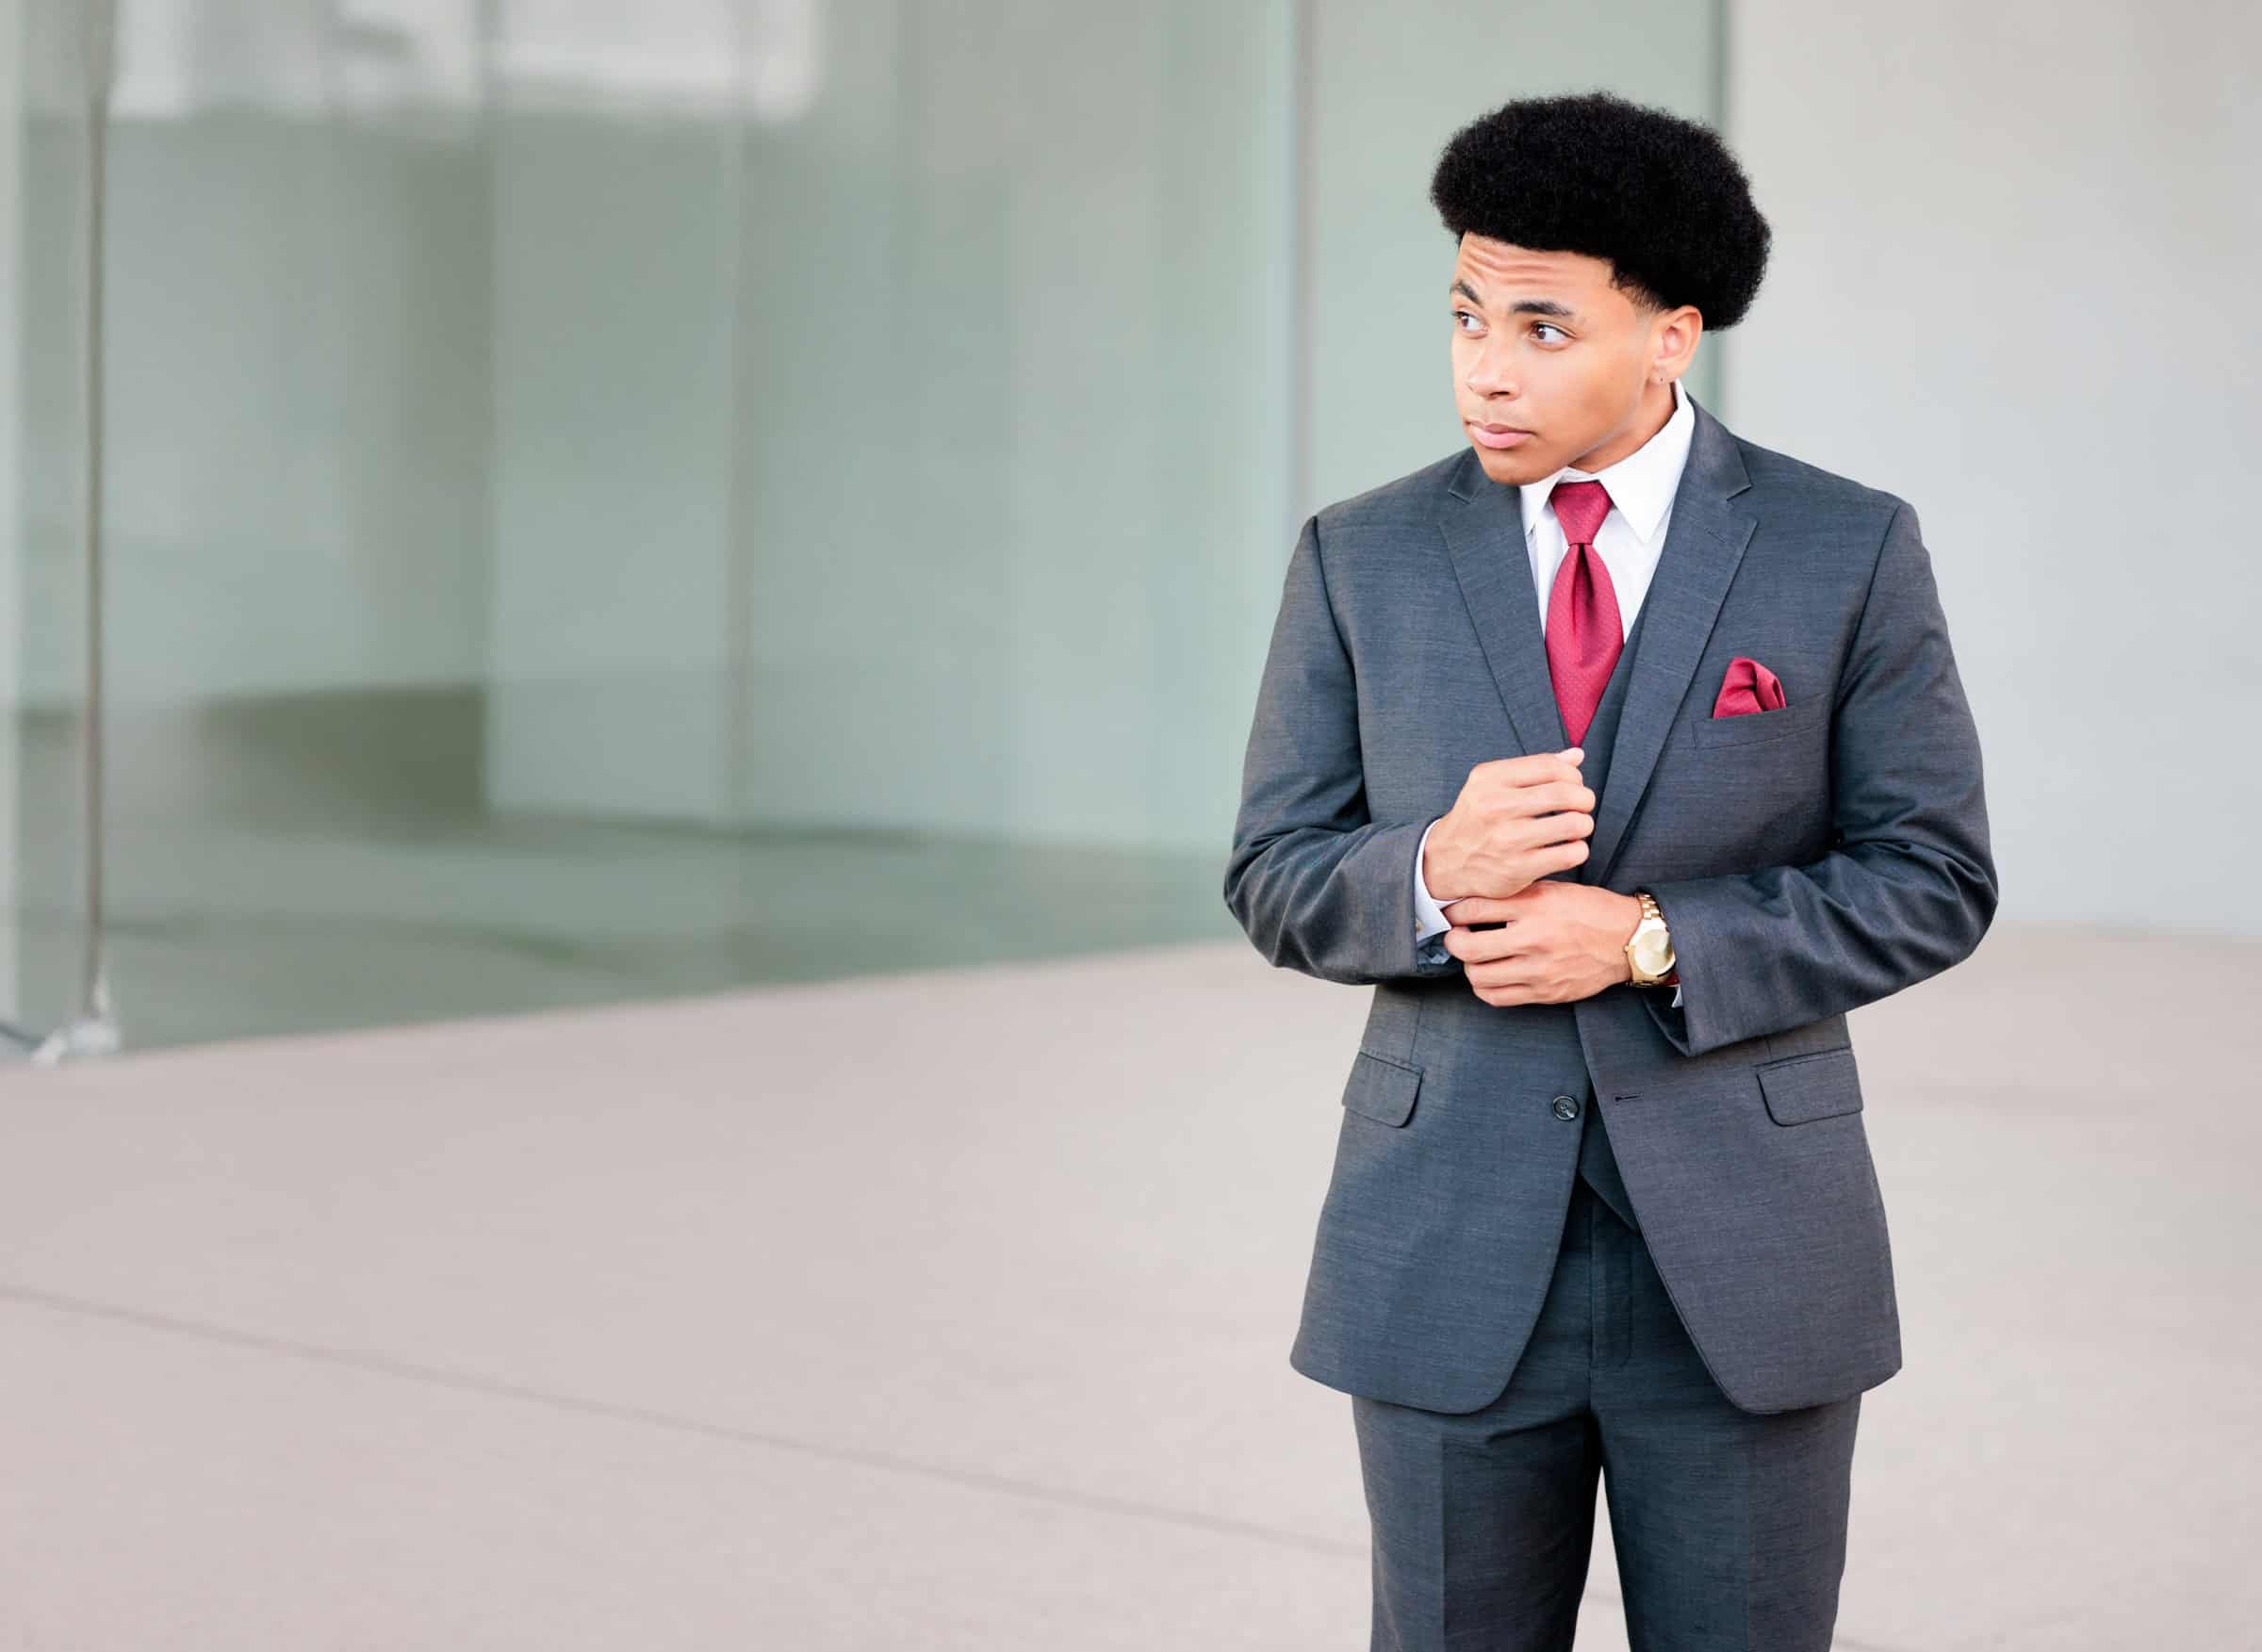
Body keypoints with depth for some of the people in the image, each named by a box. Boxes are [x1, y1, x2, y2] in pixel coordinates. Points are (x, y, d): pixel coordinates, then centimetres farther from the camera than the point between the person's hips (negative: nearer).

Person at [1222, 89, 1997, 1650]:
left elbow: (1932, 878, -3)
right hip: (1449, 1265, 1)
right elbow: (1279, 876, 4)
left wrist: (1646, 940, -16)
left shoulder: (1846, 551, -2)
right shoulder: (1363, 560, 2)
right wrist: (1435, 872, -18)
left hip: (1739, 1262, -1)